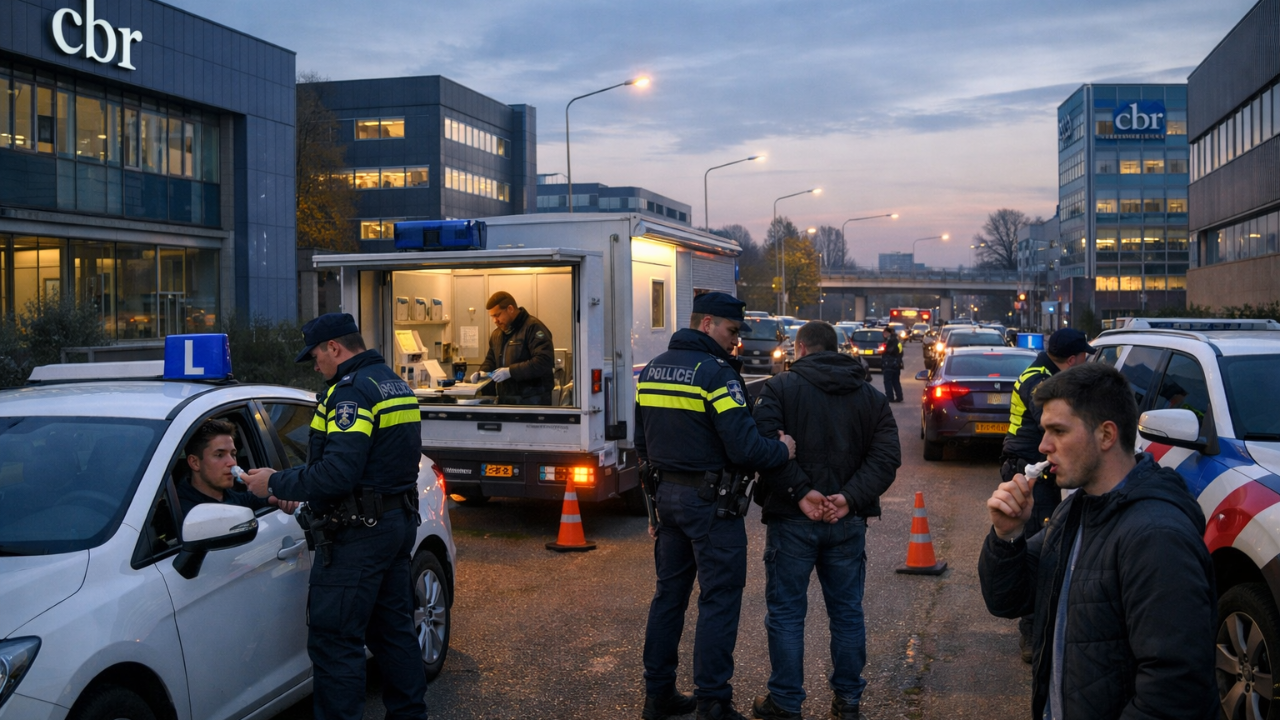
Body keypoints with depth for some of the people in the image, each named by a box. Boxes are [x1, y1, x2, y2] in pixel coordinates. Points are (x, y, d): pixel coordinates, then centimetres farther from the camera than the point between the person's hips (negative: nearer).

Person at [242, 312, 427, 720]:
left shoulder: (352, 391, -16)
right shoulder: (395, 385, 16)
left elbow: (338, 473, -26)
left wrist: (276, 483, -14)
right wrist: (294, 484, 17)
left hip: (358, 534, -11)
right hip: (399, 520, 11)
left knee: (334, 640, -4)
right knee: (393, 628, 19)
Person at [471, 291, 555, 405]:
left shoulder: (533, 327, -12)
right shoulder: (496, 334, 16)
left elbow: (544, 361, -23)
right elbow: (491, 360, 28)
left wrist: (511, 371, -26)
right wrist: (483, 372, 5)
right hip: (505, 401, 7)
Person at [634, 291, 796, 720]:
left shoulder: (652, 370, 9)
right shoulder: (715, 373, -17)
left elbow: (642, 443, 17)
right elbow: (744, 447, -22)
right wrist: (783, 450, -6)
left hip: (666, 493, 8)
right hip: (709, 501, -8)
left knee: (669, 593, 16)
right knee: (719, 600, 1)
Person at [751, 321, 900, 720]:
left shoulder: (780, 388, -3)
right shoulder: (871, 396, 9)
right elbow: (887, 455, -3)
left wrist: (800, 492, -17)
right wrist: (850, 499, -11)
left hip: (792, 521, -3)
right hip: (847, 523, 4)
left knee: (786, 613, 7)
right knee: (847, 612, 14)